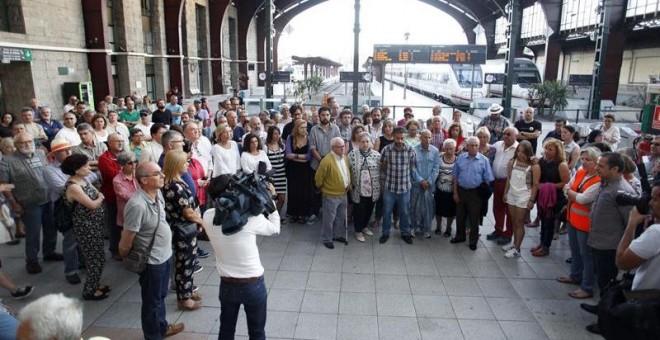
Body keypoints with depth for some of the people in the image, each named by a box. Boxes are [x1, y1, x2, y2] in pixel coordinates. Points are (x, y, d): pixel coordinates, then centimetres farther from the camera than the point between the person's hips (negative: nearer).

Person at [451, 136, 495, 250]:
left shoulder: (484, 160, -8)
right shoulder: (460, 158, -1)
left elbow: (488, 179, -4)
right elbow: (455, 177, 4)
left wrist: (485, 193, -6)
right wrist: (455, 193, 3)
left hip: (475, 193, -3)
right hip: (461, 191, 3)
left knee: (474, 218, 9)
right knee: (460, 216, 16)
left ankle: (473, 240, 25)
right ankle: (460, 236, 35)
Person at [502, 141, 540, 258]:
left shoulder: (534, 166, -12)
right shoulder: (512, 162, 1)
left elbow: (535, 185, -10)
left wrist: (532, 200, -12)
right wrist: (505, 193, 11)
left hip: (524, 197, -5)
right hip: (511, 194, 5)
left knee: (519, 223, 0)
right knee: (513, 221, 13)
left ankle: (516, 249, 6)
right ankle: (515, 244, 26)